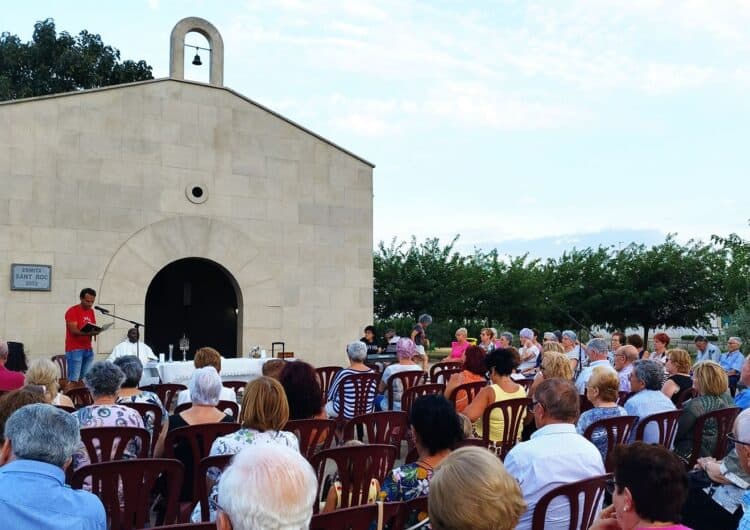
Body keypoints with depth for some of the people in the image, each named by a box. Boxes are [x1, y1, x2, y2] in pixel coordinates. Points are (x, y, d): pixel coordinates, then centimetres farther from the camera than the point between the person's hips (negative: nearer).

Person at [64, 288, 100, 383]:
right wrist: (88, 333, -32)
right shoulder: (72, 311, -7)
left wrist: (96, 331, -5)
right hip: (75, 350, -7)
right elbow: (73, 330, -17)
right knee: (73, 380, -10)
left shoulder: (91, 311, 15)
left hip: (88, 350, 7)